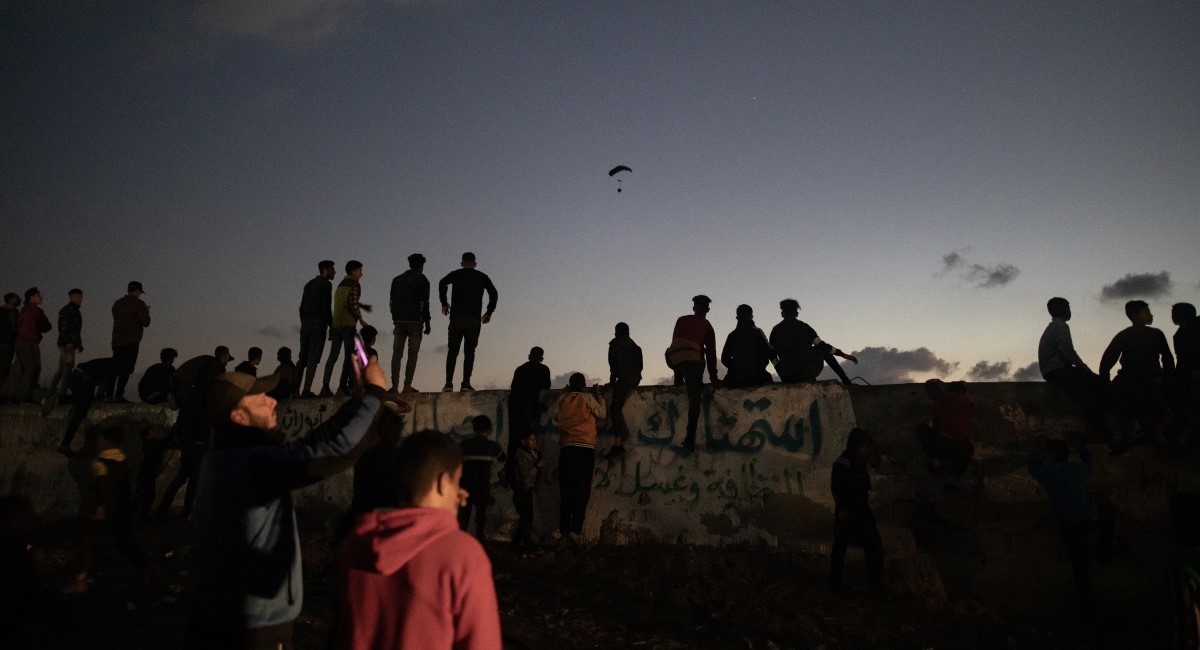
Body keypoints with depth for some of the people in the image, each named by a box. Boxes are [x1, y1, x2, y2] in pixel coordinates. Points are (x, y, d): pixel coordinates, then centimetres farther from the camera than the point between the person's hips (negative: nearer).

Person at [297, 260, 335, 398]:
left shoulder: (309, 284, 19)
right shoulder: (326, 284, -4)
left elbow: (302, 307, 18)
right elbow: (326, 307, -13)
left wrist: (304, 323, 19)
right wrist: (331, 326, -8)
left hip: (305, 324, 7)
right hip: (318, 324, -7)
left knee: (303, 358, 8)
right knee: (313, 358, -9)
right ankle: (307, 389, -15)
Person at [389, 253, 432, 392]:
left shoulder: (397, 279, 16)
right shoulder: (422, 280, 0)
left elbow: (391, 301, 13)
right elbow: (424, 303, -6)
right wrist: (427, 323, -2)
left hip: (399, 321, 4)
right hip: (415, 321, -4)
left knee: (397, 353, 4)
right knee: (412, 353, -1)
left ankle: (394, 385, -3)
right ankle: (407, 386, -7)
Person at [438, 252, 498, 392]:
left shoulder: (456, 274, 11)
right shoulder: (482, 277, 13)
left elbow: (442, 283, -7)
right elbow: (493, 293, 3)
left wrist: (444, 303, 1)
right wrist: (489, 312, 9)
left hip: (457, 317, 0)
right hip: (474, 319, 0)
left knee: (452, 351, 4)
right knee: (469, 352, 3)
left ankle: (449, 383, -6)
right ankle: (465, 383, -6)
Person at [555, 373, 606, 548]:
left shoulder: (563, 399, 8)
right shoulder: (588, 398, 0)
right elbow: (602, 414, 8)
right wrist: (598, 396, 20)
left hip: (566, 448, 3)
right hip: (585, 448, -3)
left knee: (566, 491, 4)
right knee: (582, 490, -4)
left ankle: (564, 531, 0)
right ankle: (576, 530, -13)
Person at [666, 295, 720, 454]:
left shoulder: (681, 320, 25)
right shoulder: (706, 325, 20)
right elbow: (711, 352, 17)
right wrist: (713, 377, 20)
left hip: (674, 359, 3)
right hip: (692, 360, -3)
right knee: (694, 400, -4)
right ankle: (689, 441, -12)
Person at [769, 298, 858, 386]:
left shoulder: (775, 330, 4)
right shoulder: (804, 327, 1)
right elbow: (821, 345, -2)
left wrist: (782, 374, 18)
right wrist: (844, 355, 5)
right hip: (809, 371, -1)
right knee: (824, 350, 28)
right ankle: (846, 381, 25)